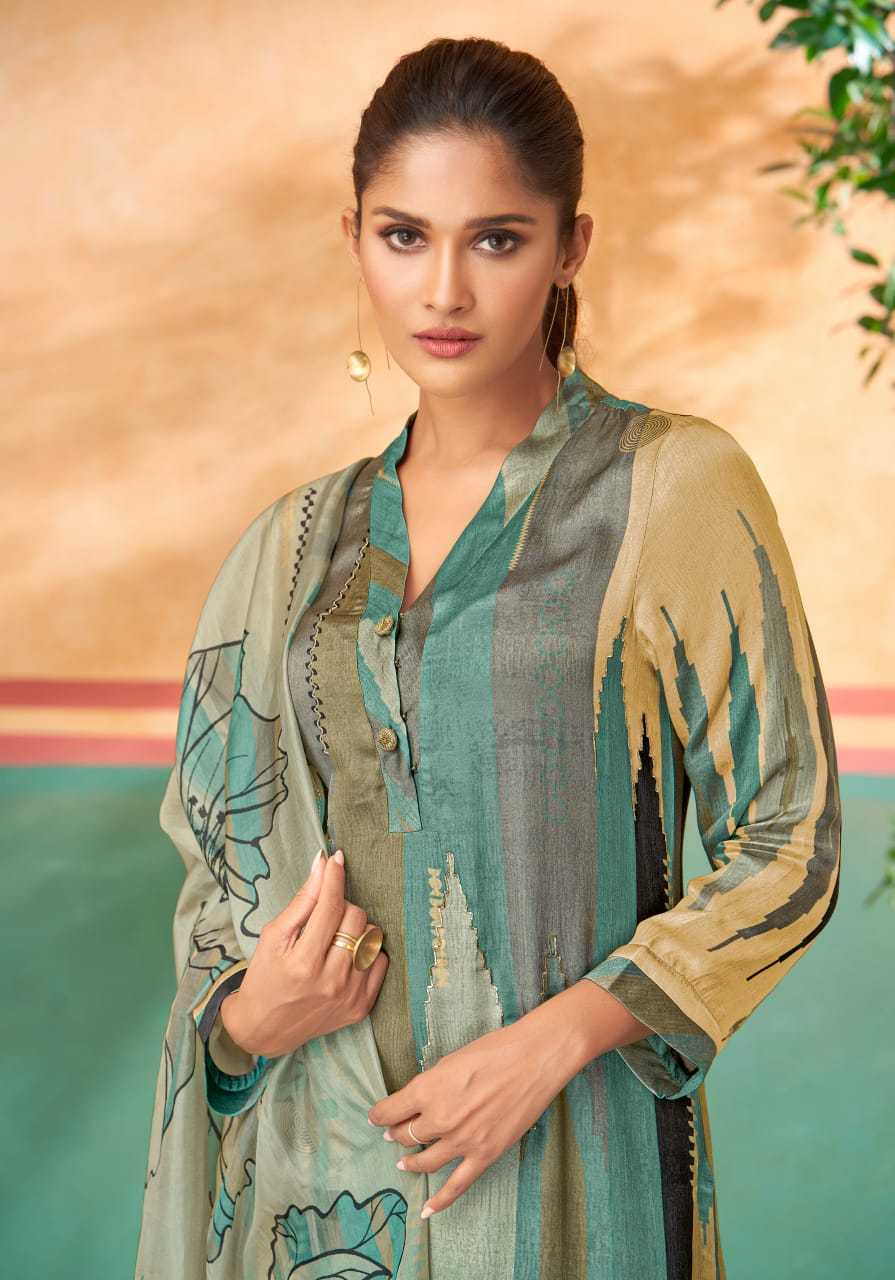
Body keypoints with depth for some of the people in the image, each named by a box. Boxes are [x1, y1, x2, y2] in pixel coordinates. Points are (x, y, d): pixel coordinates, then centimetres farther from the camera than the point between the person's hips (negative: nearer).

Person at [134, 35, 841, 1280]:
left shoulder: (676, 490, -7)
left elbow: (788, 843, -7)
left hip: (556, 1168, -4)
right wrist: (244, 1012, -8)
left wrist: (553, 1039, -16)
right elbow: (222, 856, 12)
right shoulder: (298, 545, 6)